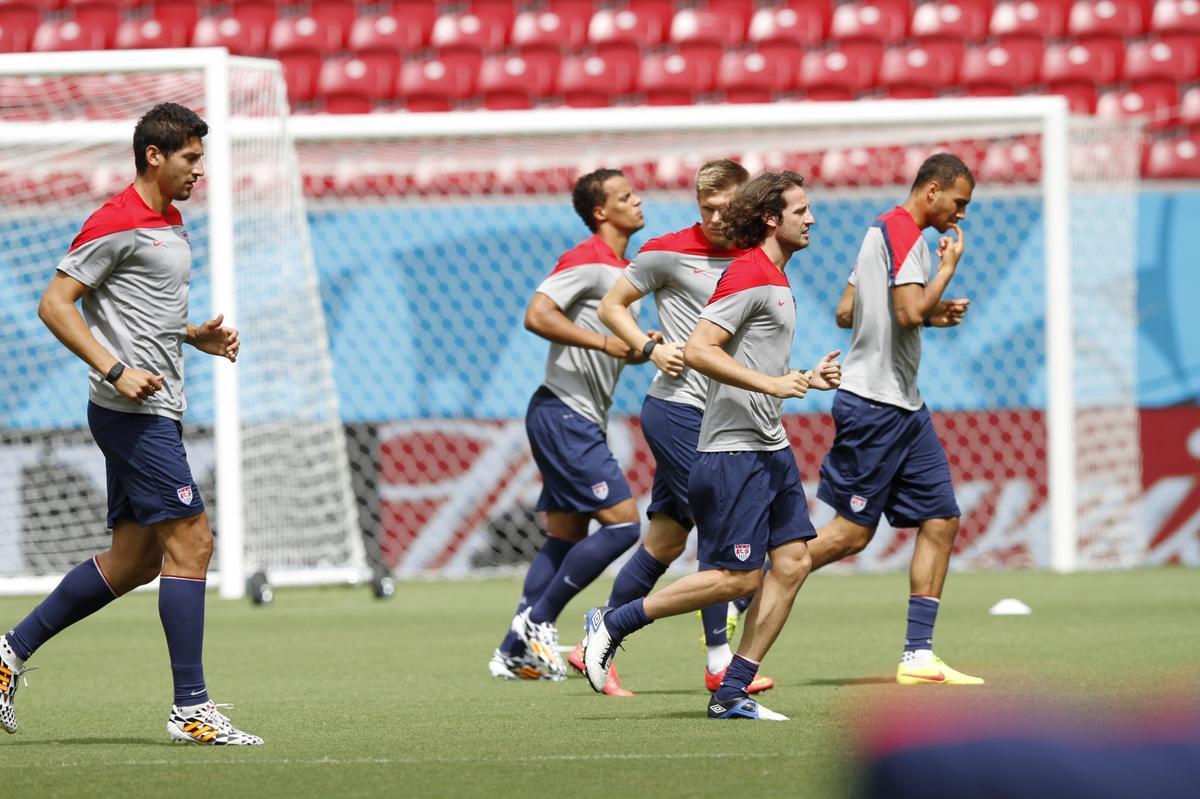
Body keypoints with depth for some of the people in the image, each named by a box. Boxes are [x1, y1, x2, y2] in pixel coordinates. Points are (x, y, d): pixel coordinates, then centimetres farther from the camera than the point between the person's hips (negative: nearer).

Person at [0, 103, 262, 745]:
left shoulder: (169, 223, 18)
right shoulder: (117, 224, -12)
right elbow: (55, 304, -14)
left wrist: (196, 337, 13)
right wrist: (116, 370, -21)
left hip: (153, 412, 10)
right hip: (133, 410, -10)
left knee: (133, 560, 11)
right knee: (190, 542, -11)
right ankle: (191, 709, -10)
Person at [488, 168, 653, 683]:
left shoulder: (623, 269, 18)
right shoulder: (587, 260, -13)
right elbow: (538, 316, -24)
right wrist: (608, 343, -25)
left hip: (580, 422, 10)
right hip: (563, 414, -10)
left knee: (566, 536, 10)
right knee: (622, 522, -13)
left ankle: (515, 651, 13)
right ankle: (538, 620, -5)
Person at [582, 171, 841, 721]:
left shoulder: (775, 280, 18)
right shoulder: (748, 275, -14)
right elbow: (698, 350, -22)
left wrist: (807, 378, 17)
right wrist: (771, 384, -24)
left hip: (770, 448, 10)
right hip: (734, 451, -10)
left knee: (792, 562, 1)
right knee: (737, 578, -9)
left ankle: (732, 692, 5)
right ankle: (612, 624, 3)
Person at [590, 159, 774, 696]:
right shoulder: (670, 252, -6)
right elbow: (612, 305, 2)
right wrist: (651, 349, -12)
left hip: (716, 415, 7)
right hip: (676, 406, -7)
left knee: (665, 541, 7)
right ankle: (719, 662, -6)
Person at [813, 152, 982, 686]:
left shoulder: (881, 230, 17)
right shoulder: (904, 232, -13)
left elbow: (845, 312, 21)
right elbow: (911, 312, -25)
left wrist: (930, 314, 17)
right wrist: (948, 268, -10)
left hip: (902, 407, 10)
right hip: (877, 405, -10)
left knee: (940, 520, 4)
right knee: (854, 532, -7)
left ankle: (918, 656, 3)